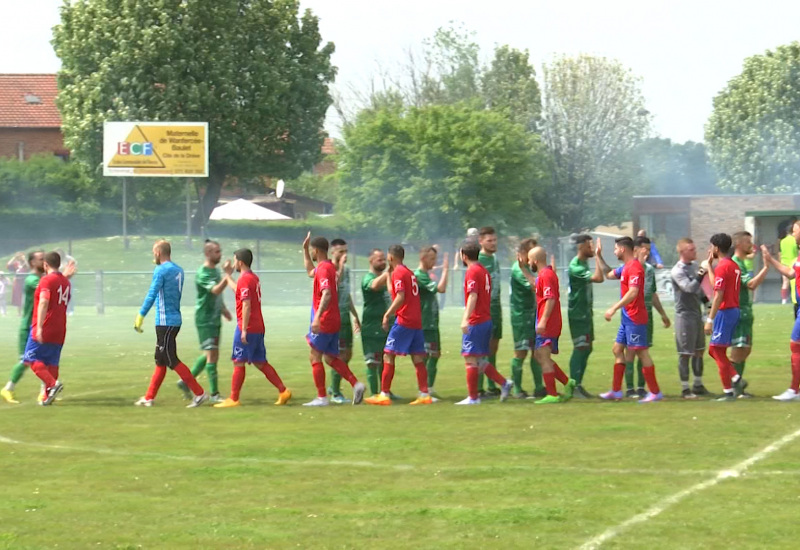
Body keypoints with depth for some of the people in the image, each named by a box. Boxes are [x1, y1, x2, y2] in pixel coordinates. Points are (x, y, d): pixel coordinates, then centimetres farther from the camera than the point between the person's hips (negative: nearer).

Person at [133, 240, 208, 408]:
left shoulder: (161, 270, -12)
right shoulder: (178, 271, 12)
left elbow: (151, 295, -18)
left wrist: (140, 317, -18)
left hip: (165, 321, -9)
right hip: (175, 320, 9)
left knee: (171, 361, -6)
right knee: (160, 361, 12)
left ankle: (199, 393, -9)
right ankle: (149, 398, 16)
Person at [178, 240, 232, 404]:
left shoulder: (216, 270, 12)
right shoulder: (202, 273, -17)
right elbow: (215, 290, -32)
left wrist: (223, 309, 15)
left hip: (215, 318, 9)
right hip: (205, 319, -9)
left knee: (210, 355, 14)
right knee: (212, 355, -9)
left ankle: (186, 381, 24)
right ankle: (214, 395, -6)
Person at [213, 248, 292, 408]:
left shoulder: (244, 279, -14)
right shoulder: (254, 278, 15)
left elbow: (246, 305, -21)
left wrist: (244, 330, -22)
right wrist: (228, 275, 41)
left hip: (247, 328, -9)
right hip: (258, 328, 9)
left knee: (238, 362, -2)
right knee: (261, 363, 12)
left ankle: (233, 399, 2)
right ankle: (283, 391, 6)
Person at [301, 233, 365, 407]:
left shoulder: (323, 269, -16)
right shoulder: (329, 266, 14)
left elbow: (326, 294, -29)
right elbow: (310, 272, 37)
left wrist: (317, 317, -36)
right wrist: (304, 249, 32)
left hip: (324, 321, -9)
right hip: (334, 321, 9)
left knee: (315, 357, -2)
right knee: (330, 358, 13)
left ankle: (321, 397, -1)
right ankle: (356, 384, 2)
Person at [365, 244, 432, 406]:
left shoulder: (398, 273, -8)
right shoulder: (409, 272, 18)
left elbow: (400, 297, -19)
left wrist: (387, 315, -16)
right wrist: (389, 273, 29)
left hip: (403, 321, -9)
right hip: (417, 321, 9)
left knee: (388, 356, -4)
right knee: (418, 359, 7)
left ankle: (384, 395, -5)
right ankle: (424, 395, 2)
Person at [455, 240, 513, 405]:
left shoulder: (472, 272, -12)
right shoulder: (484, 270, 15)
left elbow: (473, 296, -24)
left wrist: (466, 319, -32)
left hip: (475, 322, -9)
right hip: (486, 320, 9)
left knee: (471, 359, -4)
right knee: (480, 360, 15)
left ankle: (473, 397, -2)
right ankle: (504, 383, 5)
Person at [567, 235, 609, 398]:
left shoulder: (585, 262, 11)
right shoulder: (575, 267, -20)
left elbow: (607, 272, 23)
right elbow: (598, 278, -27)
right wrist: (597, 256, -22)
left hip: (586, 311, 10)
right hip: (577, 313, -10)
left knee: (587, 348, 10)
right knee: (580, 348, -10)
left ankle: (578, 385, 16)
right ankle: (574, 386, -7)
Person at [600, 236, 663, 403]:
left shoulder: (635, 267, -17)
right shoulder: (625, 267, 14)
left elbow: (633, 292, -28)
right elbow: (608, 275, 31)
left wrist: (614, 308, -31)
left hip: (635, 318, -10)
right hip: (627, 318, 10)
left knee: (642, 352, -7)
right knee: (617, 350, 13)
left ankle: (655, 393, -4)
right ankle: (616, 391, 18)